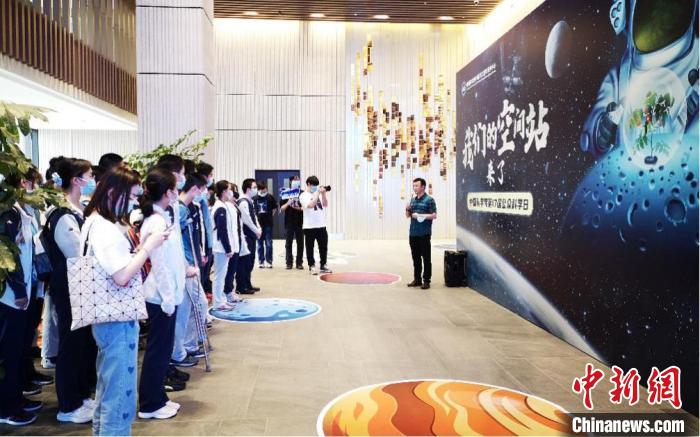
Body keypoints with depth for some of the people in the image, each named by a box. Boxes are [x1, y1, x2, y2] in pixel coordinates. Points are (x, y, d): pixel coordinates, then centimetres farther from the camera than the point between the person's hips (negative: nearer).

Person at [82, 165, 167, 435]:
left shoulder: (95, 222, 11)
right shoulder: (106, 229, -20)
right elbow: (122, 276, -27)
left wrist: (141, 249, 7)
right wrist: (148, 247, -18)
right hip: (118, 319, -10)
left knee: (108, 388, 22)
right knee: (120, 393, 0)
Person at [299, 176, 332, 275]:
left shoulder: (319, 193, 12)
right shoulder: (303, 195, -3)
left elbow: (325, 205, 3)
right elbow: (311, 205, -19)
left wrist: (323, 194, -8)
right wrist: (317, 193, -16)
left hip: (321, 225, 5)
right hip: (309, 226, -5)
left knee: (323, 247, 9)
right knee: (310, 247, 3)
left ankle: (323, 265, 18)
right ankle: (312, 266, 11)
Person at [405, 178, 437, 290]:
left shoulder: (429, 200, -5)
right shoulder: (413, 200, 14)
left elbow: (434, 215, -10)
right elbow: (408, 216, 19)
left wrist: (420, 215, -17)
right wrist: (407, 209, -2)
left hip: (424, 233, -6)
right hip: (413, 233, 6)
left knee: (426, 258, -1)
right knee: (415, 257, 11)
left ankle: (426, 281, 4)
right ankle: (417, 279, 20)